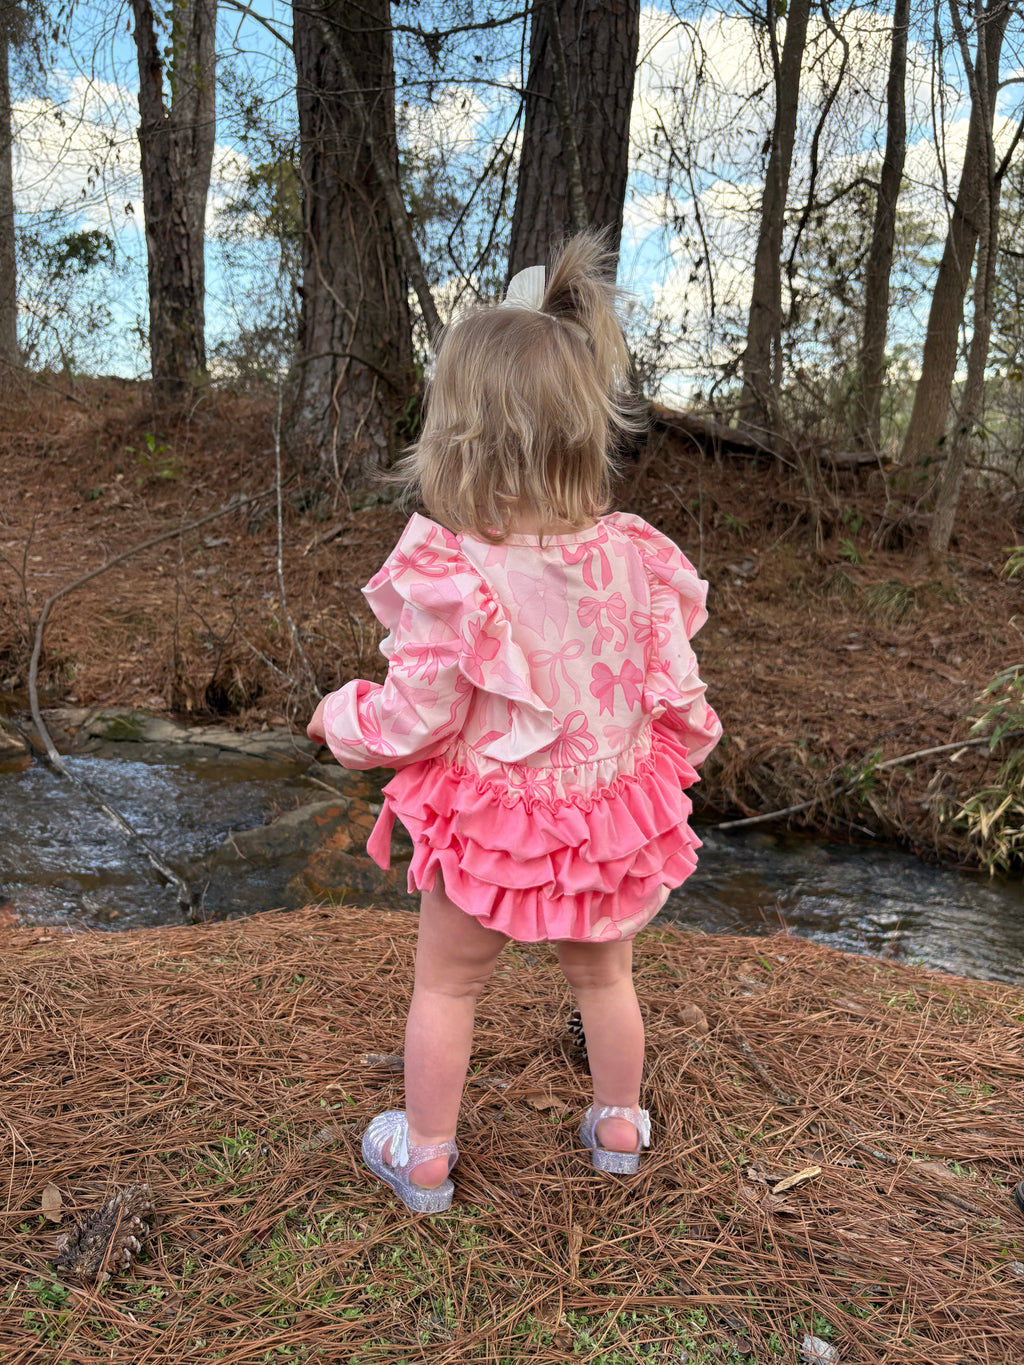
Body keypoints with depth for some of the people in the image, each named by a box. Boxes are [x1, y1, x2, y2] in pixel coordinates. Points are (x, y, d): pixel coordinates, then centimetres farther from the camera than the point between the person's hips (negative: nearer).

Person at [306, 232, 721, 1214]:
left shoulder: (449, 575, -26)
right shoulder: (633, 559, -13)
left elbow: (415, 719, -19)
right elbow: (676, 691, -2)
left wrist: (342, 717, 2)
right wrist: (685, 745, 20)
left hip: (486, 822, -3)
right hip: (611, 813, 4)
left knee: (445, 984, 19)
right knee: (602, 975, 26)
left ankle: (424, 1158, 36)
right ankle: (619, 1127, 47)